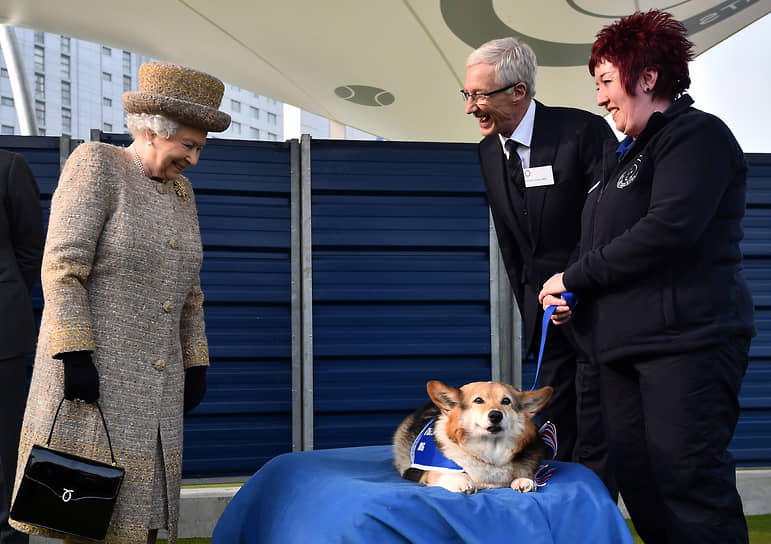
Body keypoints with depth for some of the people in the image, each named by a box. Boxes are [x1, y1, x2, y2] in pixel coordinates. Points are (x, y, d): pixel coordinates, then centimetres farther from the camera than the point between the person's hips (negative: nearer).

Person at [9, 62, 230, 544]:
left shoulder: (179, 191, 15)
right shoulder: (96, 165, -6)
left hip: (157, 386, 7)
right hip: (93, 374, -7)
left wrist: (196, 365, 14)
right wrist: (73, 354, -20)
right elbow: (63, 266, -14)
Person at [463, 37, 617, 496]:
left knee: (595, 441, -3)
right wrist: (531, 309, 10)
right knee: (554, 437, 8)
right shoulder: (489, 151, 7)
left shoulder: (584, 131, -13)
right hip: (546, 312, 6)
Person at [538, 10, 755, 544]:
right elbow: (602, 245, 28)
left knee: (688, 480, -10)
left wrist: (574, 276, -11)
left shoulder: (697, 134, -5)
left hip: (687, 340, -9)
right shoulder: (623, 155, 22)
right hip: (623, 341, 9)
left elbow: (668, 229, -20)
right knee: (638, 481, 8)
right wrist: (570, 297, 7)